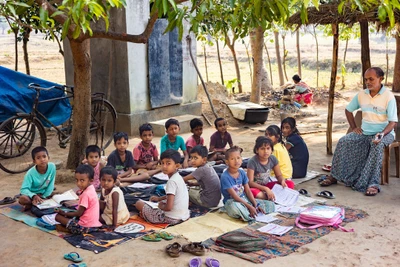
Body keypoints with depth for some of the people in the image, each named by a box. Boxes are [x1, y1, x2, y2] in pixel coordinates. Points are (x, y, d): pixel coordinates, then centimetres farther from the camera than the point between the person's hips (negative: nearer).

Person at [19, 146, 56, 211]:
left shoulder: (52, 166, -19)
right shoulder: (31, 173, -24)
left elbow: (51, 183, -7)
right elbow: (24, 189, -26)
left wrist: (44, 197, -12)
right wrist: (34, 196, -44)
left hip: (44, 193, 5)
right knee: (22, 199, -35)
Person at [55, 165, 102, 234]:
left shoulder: (86, 194, -20)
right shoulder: (91, 189, 7)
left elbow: (79, 213, -15)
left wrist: (64, 213, -6)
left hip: (86, 227, -10)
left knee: (58, 216, -6)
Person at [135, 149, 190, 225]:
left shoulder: (171, 181, -21)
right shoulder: (178, 177, 6)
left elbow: (168, 207, -25)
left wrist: (161, 206, -6)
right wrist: (159, 198, 25)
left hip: (172, 218, -9)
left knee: (139, 203, 0)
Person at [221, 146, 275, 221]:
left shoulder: (242, 173, 4)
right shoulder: (225, 177, -16)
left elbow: (248, 191, 4)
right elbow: (234, 196, -19)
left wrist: (255, 205, -8)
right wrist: (249, 206, -22)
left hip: (244, 199, 7)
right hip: (232, 201, -7)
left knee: (271, 205, -5)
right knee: (235, 207, -46)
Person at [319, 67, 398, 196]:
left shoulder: (388, 96, -12)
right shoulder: (361, 95, 3)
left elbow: (393, 122, -16)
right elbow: (348, 110, 18)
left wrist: (382, 134, -33)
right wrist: (354, 127, 5)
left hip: (384, 133, -5)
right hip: (364, 132, 5)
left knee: (377, 145, -37)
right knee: (343, 141, -17)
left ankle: (372, 183, -37)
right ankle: (334, 176, -11)